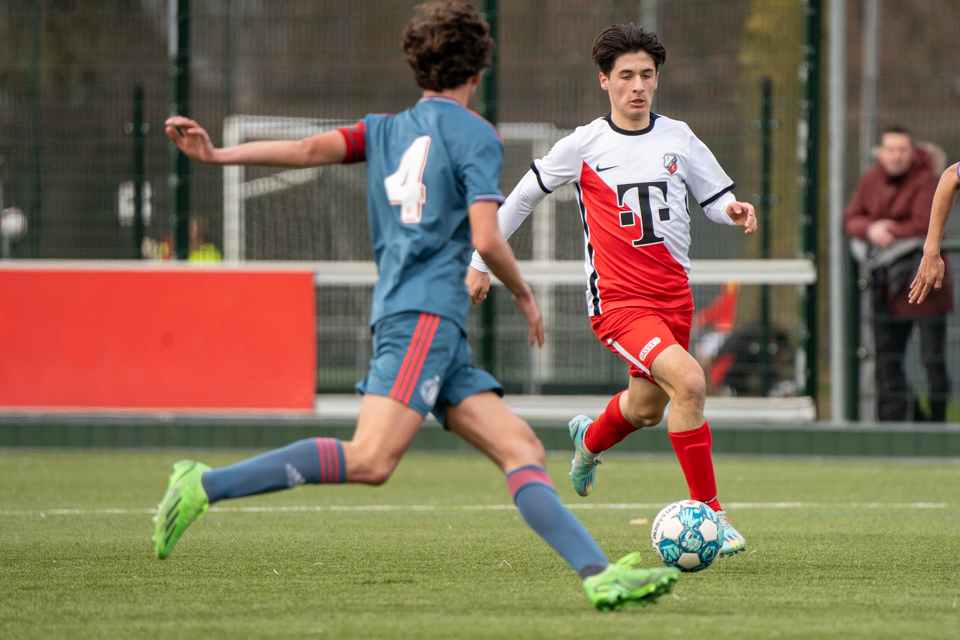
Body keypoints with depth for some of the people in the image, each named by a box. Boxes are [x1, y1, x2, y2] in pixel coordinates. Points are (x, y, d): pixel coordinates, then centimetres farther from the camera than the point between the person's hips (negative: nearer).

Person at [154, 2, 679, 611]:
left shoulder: (386, 129, 21)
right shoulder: (476, 135, 0)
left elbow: (313, 148, 3)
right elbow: (486, 238, -9)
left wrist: (217, 154, 0)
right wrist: (524, 293, 8)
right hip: (423, 315, -9)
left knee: (523, 450, 0)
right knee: (370, 460, -22)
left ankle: (601, 574, -12)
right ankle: (207, 485, -23)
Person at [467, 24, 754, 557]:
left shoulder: (678, 138, 6)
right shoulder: (584, 146, -3)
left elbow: (715, 199, 11)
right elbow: (522, 196, 8)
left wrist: (734, 210, -13)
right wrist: (481, 262, 10)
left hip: (674, 295, 5)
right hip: (618, 299, -5)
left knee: (647, 407, 20)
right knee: (688, 380, -26)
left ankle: (590, 438, 57)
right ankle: (709, 513, -19)